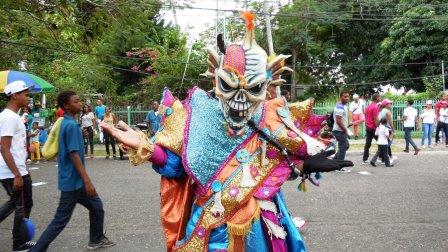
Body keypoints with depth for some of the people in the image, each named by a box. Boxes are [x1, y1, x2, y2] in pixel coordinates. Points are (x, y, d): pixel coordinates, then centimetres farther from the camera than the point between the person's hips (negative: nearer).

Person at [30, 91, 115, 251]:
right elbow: (73, 155, -25)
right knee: (61, 220, 0)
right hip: (74, 181, -10)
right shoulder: (72, 125, -19)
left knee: (96, 206, 19)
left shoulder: (66, 123, 10)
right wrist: (87, 180, -26)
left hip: (74, 180, 10)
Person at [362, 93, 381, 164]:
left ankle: (364, 160, 10)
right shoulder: (375, 107, -14)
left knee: (367, 144, 9)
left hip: (368, 127, 8)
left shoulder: (368, 106, 13)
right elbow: (376, 119, -19)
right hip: (373, 128, -8)